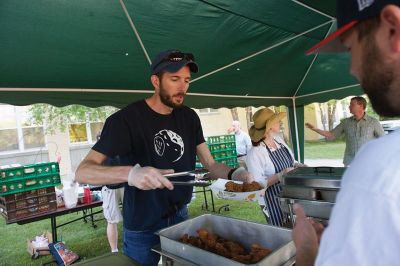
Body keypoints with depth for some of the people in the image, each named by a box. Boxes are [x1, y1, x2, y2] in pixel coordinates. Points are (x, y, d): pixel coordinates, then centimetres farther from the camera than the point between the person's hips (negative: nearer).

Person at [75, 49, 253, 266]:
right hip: (142, 230, -5)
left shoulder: (189, 117, -1)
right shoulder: (126, 119, -19)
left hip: (180, 219, 5)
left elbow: (210, 164, 0)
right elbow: (82, 172, -24)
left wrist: (235, 174, -22)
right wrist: (130, 173, -43)